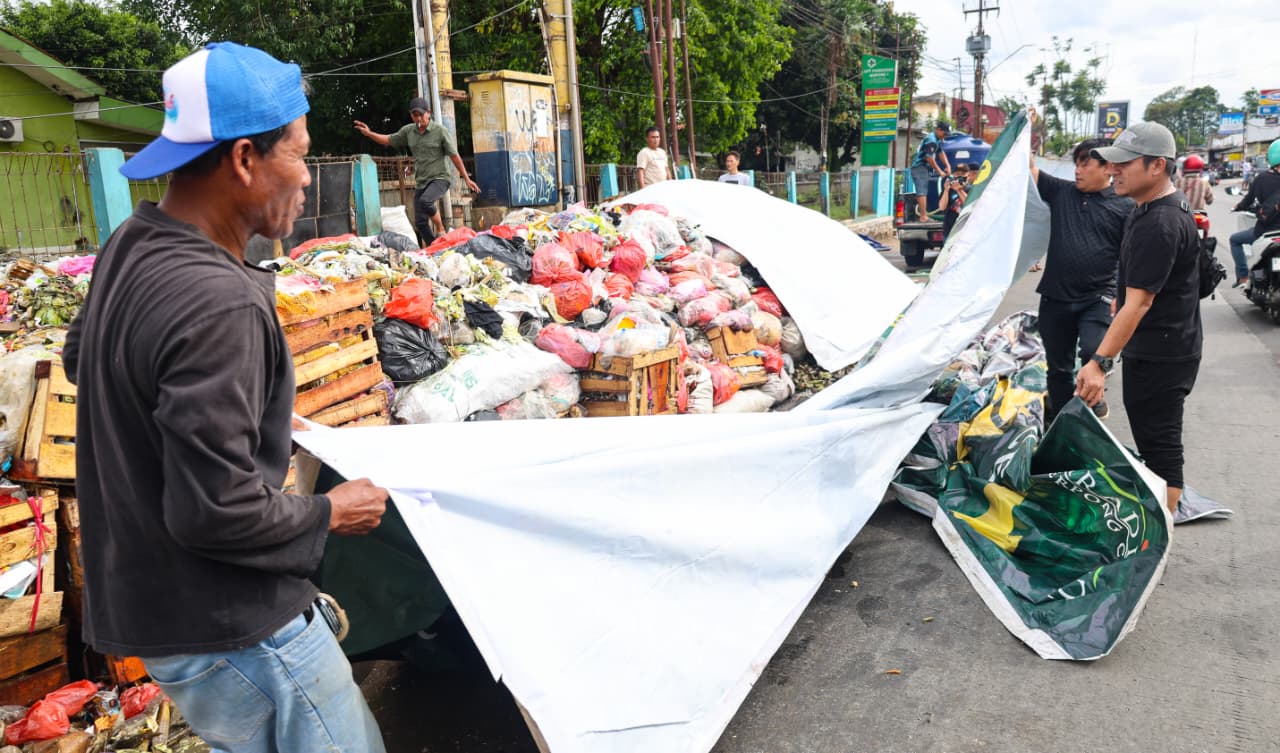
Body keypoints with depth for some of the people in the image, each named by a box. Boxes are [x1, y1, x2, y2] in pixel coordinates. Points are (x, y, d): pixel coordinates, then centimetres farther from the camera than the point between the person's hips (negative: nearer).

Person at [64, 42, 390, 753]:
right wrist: (329, 514, -12)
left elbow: (78, 357, 22)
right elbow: (215, 511, -29)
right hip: (226, 633, -9)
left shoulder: (128, 248, 2)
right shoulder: (219, 304, -29)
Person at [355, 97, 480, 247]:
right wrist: (369, 133, -1)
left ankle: (441, 230, -11)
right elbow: (388, 140, 15)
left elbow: (454, 156, -6)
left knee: (425, 201, -34)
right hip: (420, 182, 6)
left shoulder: (440, 131, -8)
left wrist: (466, 179, -6)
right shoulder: (408, 131, 5)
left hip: (440, 178, -6)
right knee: (420, 222, 2)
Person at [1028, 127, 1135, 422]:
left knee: (1092, 352, -24)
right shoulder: (1061, 192, 7)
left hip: (1097, 298, -3)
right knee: (1058, 367, 12)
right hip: (1055, 298, 3)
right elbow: (1028, 169, 2)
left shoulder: (1125, 206, -1)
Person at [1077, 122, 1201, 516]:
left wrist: (1101, 362, -33)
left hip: (1162, 357, -11)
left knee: (1159, 443, -3)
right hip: (1151, 349, 11)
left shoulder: (1160, 224, -25)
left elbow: (1138, 303, -30)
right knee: (1153, 438, 20)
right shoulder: (1152, 207, 9)